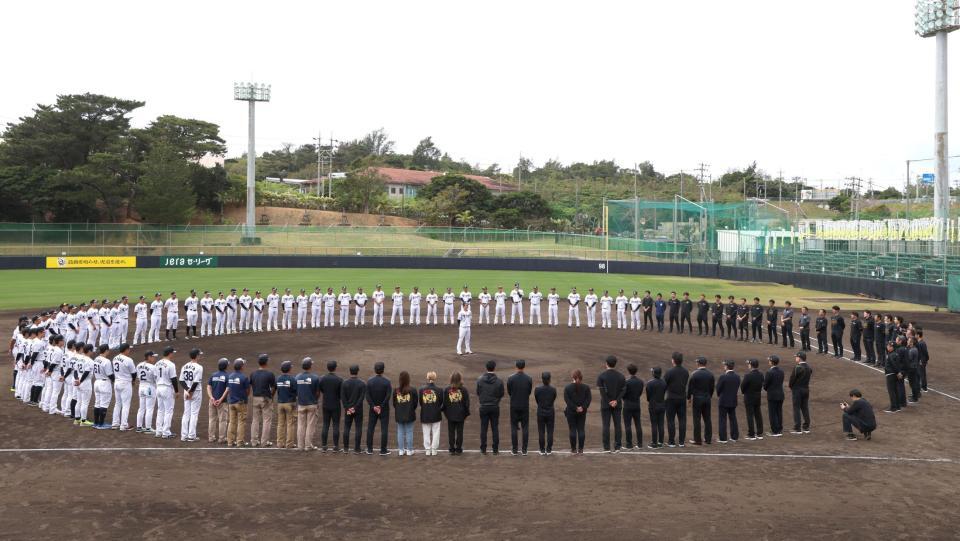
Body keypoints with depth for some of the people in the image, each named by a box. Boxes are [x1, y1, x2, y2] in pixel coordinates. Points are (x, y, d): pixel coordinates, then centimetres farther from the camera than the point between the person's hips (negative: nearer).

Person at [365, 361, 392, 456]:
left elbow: (367, 396, -8)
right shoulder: (387, 382, -10)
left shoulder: (369, 381, -4)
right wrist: (381, 407, -10)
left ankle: (369, 449, 13)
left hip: (373, 409, 2)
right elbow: (388, 396, -15)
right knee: (384, 429, 3)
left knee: (370, 429, 11)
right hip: (384, 409, -2)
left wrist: (373, 407, -7)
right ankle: (383, 450, 3)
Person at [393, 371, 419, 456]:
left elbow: (394, 403, 3)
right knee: (409, 432, 5)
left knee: (400, 432, 10)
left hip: (399, 415, 2)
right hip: (409, 415, -2)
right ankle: (409, 450, 9)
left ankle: (401, 450, 13)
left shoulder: (396, 390, -6)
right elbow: (416, 402, -3)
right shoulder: (412, 390, -12)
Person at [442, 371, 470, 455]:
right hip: (460, 414, -1)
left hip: (450, 414, 1)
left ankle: (452, 449, 9)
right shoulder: (464, 390, -6)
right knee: (459, 432, 6)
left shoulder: (446, 389, -4)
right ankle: (458, 449, 8)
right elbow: (467, 403, -2)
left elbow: (444, 403, -1)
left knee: (451, 432, 7)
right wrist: (466, 414, 8)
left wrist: (445, 413, 10)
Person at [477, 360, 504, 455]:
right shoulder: (499, 381, -8)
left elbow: (478, 394, 3)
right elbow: (501, 395, 1)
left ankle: (483, 449, 7)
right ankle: (495, 449, 8)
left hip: (484, 407, 0)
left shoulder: (480, 380, -7)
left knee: (483, 428, 6)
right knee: (495, 428, 6)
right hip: (495, 407, 0)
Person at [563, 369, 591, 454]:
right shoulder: (586, 387, 0)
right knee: (581, 430, 7)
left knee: (572, 430, 3)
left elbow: (567, 400, -13)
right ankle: (580, 449, 7)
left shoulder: (567, 387, -6)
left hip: (571, 412, -2)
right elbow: (589, 398, -6)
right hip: (582, 412, 2)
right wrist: (583, 407, -9)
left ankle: (573, 449, 5)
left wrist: (575, 408, -11)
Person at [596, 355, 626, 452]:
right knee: (618, 425, 6)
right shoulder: (621, 375, 2)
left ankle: (606, 448, 1)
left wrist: (608, 402, -8)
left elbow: (602, 390, -12)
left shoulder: (601, 376, -6)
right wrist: (616, 401, -9)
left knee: (606, 426, 2)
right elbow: (623, 390, -3)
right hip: (618, 404, 2)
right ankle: (617, 447, 6)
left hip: (605, 404, -2)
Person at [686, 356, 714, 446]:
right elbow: (712, 387, 6)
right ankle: (708, 439, 15)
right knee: (707, 419, 11)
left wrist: (688, 398, 3)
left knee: (697, 419, 0)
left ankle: (697, 440, 2)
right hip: (707, 398, 5)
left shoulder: (694, 374, -13)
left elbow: (690, 387, -9)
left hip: (697, 398, -5)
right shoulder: (710, 374, 1)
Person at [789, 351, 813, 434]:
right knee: (805, 409, 12)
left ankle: (797, 429, 0)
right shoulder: (809, 368, 4)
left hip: (797, 390, -7)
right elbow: (808, 378, 10)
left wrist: (791, 387, 4)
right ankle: (806, 428, 17)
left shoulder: (797, 368, -18)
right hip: (806, 389, 7)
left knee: (797, 409, -1)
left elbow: (792, 379, -14)